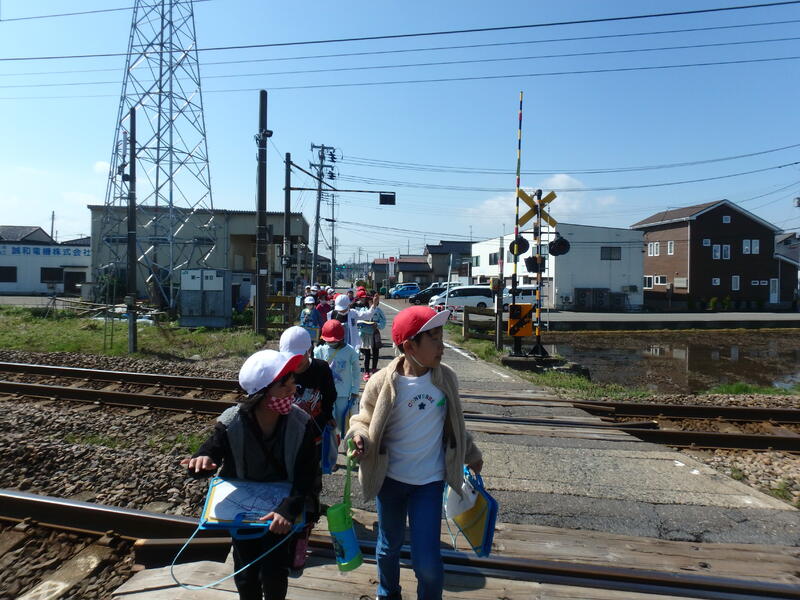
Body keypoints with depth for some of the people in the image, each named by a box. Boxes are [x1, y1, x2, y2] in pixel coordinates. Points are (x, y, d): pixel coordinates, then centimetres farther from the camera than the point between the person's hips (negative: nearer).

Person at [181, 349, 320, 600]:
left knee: (274, 575, 7)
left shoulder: (301, 424, -23)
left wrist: (288, 509, -39)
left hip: (281, 510, 0)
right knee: (246, 573, 16)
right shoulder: (232, 424, -24)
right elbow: (209, 455, -18)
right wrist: (202, 462, -43)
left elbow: (306, 475, -23)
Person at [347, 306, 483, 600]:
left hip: (429, 481, 1)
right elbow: (362, 421, -5)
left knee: (427, 561, -2)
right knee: (389, 546, 21)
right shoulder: (382, 383, -17)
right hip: (390, 479, 0)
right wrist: (360, 437, -28)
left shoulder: (446, 378, -8)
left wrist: (471, 455, 21)